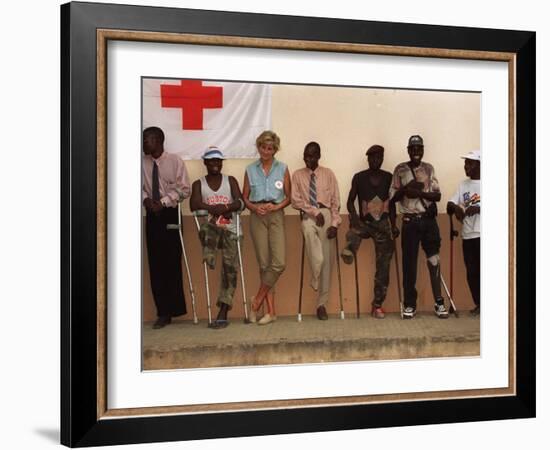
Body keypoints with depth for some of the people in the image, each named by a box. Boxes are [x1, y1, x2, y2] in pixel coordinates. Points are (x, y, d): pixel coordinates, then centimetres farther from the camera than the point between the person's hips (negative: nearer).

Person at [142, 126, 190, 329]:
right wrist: (145, 198, -11)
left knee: (172, 262, -3)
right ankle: (163, 311, 12)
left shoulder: (175, 161, -8)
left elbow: (184, 189, -6)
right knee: (155, 264, 3)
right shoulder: (142, 162, -2)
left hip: (170, 214, -3)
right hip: (152, 215, 3)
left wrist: (163, 202, -15)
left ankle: (172, 309, 9)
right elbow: (140, 187, 9)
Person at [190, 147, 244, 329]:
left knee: (230, 266, -13)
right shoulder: (199, 184, 10)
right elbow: (194, 205, -8)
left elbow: (240, 203, -2)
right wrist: (223, 208, -14)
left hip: (230, 230, 0)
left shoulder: (230, 181, 13)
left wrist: (212, 207, -14)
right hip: (211, 231, 0)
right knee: (207, 227, -36)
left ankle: (223, 312, -14)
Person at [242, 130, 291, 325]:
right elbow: (245, 197, 10)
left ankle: (257, 300, 2)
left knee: (279, 263, -15)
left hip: (276, 215, 0)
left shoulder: (282, 169, 6)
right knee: (264, 263, -1)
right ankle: (270, 311, 4)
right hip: (257, 216, 0)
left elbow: (288, 197, 7)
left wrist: (276, 206, -12)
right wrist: (254, 207, -9)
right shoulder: (250, 170, 9)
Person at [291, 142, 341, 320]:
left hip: (326, 214, 1)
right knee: (308, 228, -38)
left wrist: (334, 223, -6)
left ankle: (322, 303, 4)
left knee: (327, 260, -3)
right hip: (308, 215, -1)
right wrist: (314, 211, -11)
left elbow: (335, 201, 5)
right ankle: (316, 277, -26)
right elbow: (296, 200, 1)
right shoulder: (298, 175, 9)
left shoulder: (328, 174, 9)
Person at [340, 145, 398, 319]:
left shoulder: (388, 177, 3)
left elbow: (391, 203, 8)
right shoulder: (359, 177, -3)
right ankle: (349, 252, -60)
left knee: (383, 266, -1)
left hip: (383, 224, -1)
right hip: (365, 222, 1)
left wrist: (394, 225, 0)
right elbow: (350, 201, -4)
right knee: (353, 233, -37)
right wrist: (354, 215, -24)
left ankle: (377, 305, 4)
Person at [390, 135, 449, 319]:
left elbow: (437, 195, 0)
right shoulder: (400, 170, 3)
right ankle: (410, 304, 10)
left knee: (434, 260, 0)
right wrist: (406, 188, -16)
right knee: (409, 262, 2)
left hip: (429, 220, 1)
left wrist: (419, 192, -14)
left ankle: (438, 302, 7)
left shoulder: (429, 169, 7)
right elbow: (393, 197, 2)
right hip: (410, 221, -1)